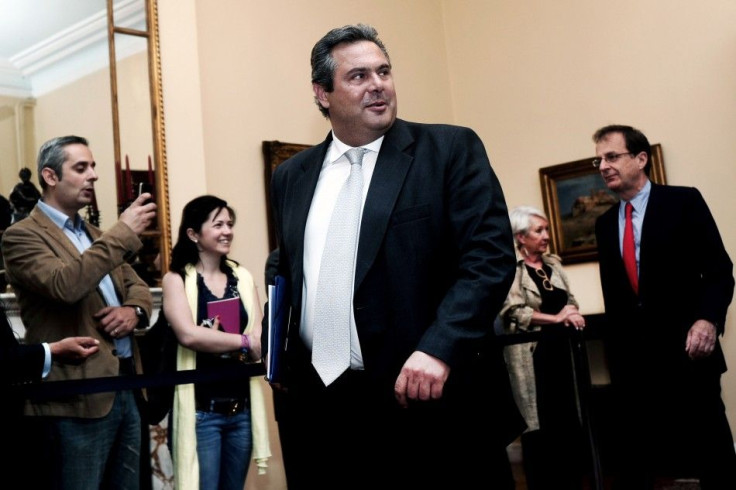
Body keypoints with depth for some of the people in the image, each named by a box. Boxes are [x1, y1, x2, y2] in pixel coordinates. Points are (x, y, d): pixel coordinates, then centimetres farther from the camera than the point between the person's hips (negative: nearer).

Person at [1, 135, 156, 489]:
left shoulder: (94, 234, 19)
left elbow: (137, 285, 19)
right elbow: (65, 285, -25)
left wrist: (134, 310, -4)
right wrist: (122, 233, -21)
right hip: (80, 396, -7)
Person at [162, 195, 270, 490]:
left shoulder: (242, 277, 9)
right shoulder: (177, 279, -3)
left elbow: (259, 340, -1)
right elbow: (188, 335, -18)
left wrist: (212, 339, -16)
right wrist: (243, 341, -11)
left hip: (241, 408, 5)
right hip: (200, 411, -4)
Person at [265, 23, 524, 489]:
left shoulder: (452, 149, 0)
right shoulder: (291, 177, 13)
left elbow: (490, 255, -10)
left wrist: (438, 350, -21)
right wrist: (278, 358, 8)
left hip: (433, 404, -3)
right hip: (319, 408, 4)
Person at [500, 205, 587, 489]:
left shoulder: (553, 264, 14)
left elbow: (571, 302, 16)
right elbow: (514, 312, -15)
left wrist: (571, 314, -6)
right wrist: (556, 318, -16)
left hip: (560, 350, 6)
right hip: (531, 355, -6)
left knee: (570, 422, 7)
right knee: (540, 426, -2)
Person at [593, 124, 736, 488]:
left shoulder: (684, 202, -2)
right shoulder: (605, 223, 13)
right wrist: (614, 353, 14)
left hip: (685, 349, -4)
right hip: (632, 357, 5)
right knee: (633, 454, 7)